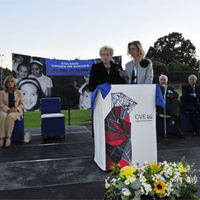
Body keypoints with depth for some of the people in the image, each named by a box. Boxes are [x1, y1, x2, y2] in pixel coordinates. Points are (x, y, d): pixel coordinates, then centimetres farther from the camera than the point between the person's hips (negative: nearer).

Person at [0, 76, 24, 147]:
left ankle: (8, 137, -29)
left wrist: (16, 109, -14)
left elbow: (21, 104, 7)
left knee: (10, 116, -36)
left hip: (16, 111, -1)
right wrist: (8, 109, -18)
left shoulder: (19, 93, 8)